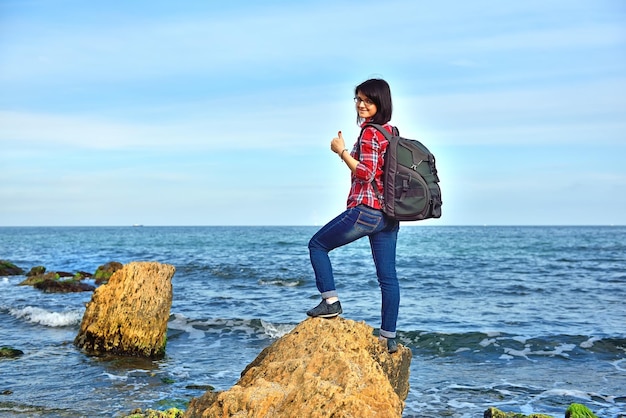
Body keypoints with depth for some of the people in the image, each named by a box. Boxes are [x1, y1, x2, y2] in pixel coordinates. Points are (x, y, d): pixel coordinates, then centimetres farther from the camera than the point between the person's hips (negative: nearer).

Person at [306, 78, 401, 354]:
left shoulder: (370, 133, -13)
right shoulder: (391, 130, 14)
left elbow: (366, 173, -19)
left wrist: (342, 151, -12)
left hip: (366, 211, -9)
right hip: (389, 213, 9)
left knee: (318, 245, 10)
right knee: (387, 276, 8)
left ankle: (330, 302, 7)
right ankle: (389, 337, 12)